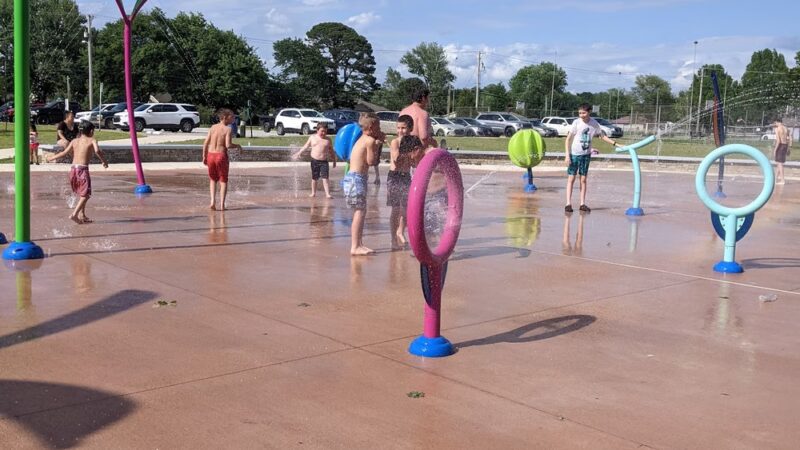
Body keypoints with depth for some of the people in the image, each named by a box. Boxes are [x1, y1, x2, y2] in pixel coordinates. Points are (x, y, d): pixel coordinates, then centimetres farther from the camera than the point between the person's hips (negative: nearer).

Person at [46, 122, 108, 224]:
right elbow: (97, 151, -18)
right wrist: (104, 161, -6)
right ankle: (74, 214, -18)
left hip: (73, 169, 6)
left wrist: (52, 157, 23)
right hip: (83, 169, -6)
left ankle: (82, 215, 20)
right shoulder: (92, 140, 1)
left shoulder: (75, 141, 14)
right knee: (85, 195, -3)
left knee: (82, 194, 21)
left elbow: (64, 153, 10)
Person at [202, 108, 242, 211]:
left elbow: (205, 143, 2)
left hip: (211, 155, 4)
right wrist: (237, 146, 0)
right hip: (221, 155, -4)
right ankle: (222, 205, 4)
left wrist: (204, 157, 9)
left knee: (212, 180, 19)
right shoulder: (228, 129, -8)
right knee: (223, 181, 9)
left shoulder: (212, 127, 6)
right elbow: (228, 145, -18)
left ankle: (212, 201, 4)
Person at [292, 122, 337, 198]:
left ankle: (327, 194, -12)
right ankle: (313, 193, 24)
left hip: (324, 161, -1)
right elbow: (306, 146, 14)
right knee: (314, 178, 11)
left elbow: (331, 151, 11)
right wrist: (297, 153, 14)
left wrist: (334, 161, 13)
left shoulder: (328, 140, 3)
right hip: (315, 161, 1)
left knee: (325, 178, -8)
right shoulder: (312, 137, 3)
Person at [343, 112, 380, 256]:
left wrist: (377, 144, 10)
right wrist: (377, 145, -4)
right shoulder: (370, 140, -10)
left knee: (360, 212, 14)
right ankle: (355, 246, -14)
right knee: (360, 212, -11)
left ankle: (359, 244, 19)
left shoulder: (362, 139, 18)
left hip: (353, 177, 10)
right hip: (357, 178, -10)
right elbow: (370, 161, -15)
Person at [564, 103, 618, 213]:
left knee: (583, 179, 7)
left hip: (586, 154, 3)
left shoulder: (594, 123, -1)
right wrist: (567, 155, -15)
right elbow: (568, 139, -9)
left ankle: (583, 204, 12)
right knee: (571, 178, -2)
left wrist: (615, 143, 7)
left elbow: (602, 135, 14)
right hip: (574, 154, -3)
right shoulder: (576, 123, -11)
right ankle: (568, 204, -1)